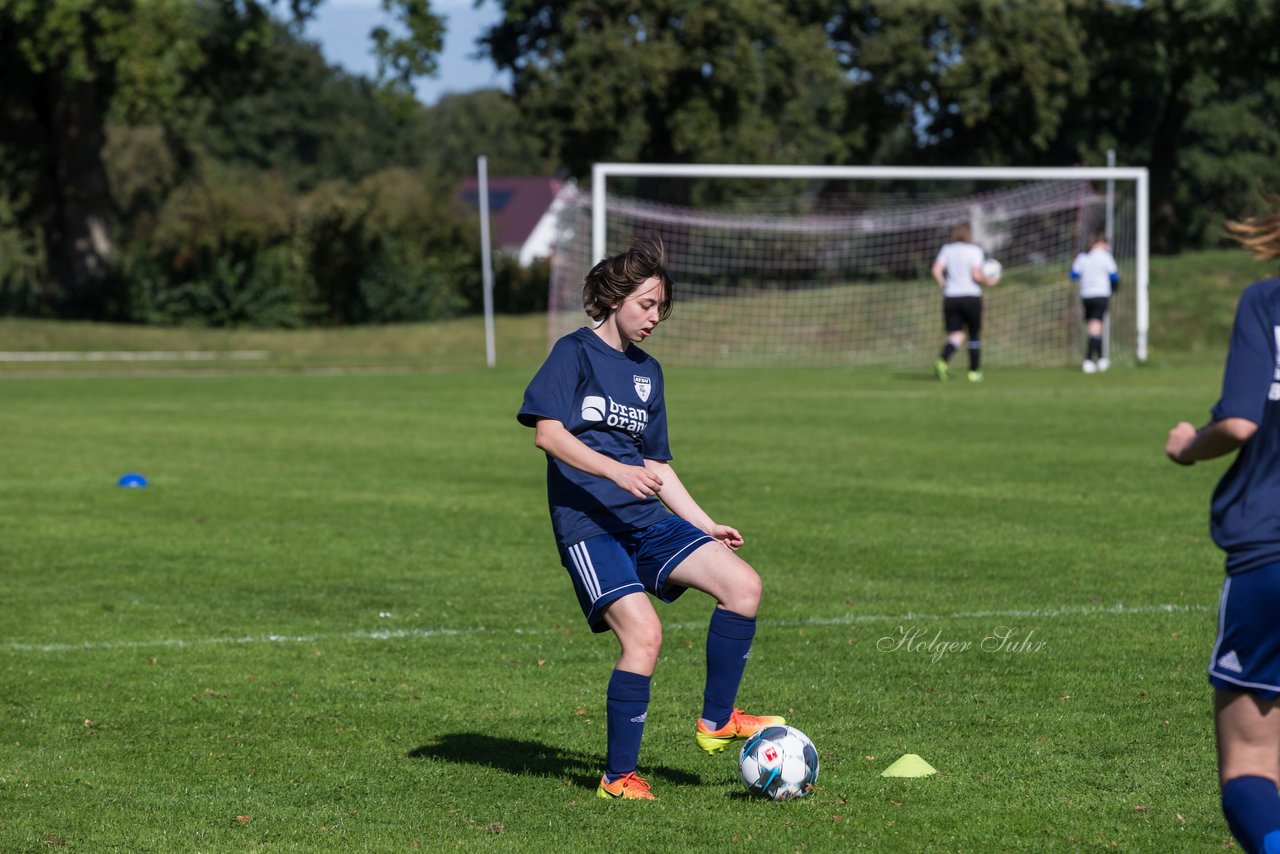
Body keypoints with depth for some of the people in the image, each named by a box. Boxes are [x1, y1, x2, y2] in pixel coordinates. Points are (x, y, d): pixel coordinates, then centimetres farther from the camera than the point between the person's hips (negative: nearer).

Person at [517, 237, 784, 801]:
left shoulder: (648, 372, 19)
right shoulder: (575, 352, -2)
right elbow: (547, 432, -15)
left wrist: (706, 527, 17)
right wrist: (617, 471, -25)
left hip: (647, 520, 7)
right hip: (588, 525, -7)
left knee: (743, 583, -10)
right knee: (643, 634, -23)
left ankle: (716, 721, 5)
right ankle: (618, 777, -10)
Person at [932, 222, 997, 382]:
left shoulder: (946, 249, 6)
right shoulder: (975, 250, -4)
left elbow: (936, 271, -4)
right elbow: (976, 275, -14)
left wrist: (943, 285, 10)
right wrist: (988, 283, 4)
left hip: (950, 297, 3)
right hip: (971, 296, -3)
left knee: (955, 335, 2)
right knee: (974, 336, 13)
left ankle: (942, 361, -26)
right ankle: (974, 372, 15)